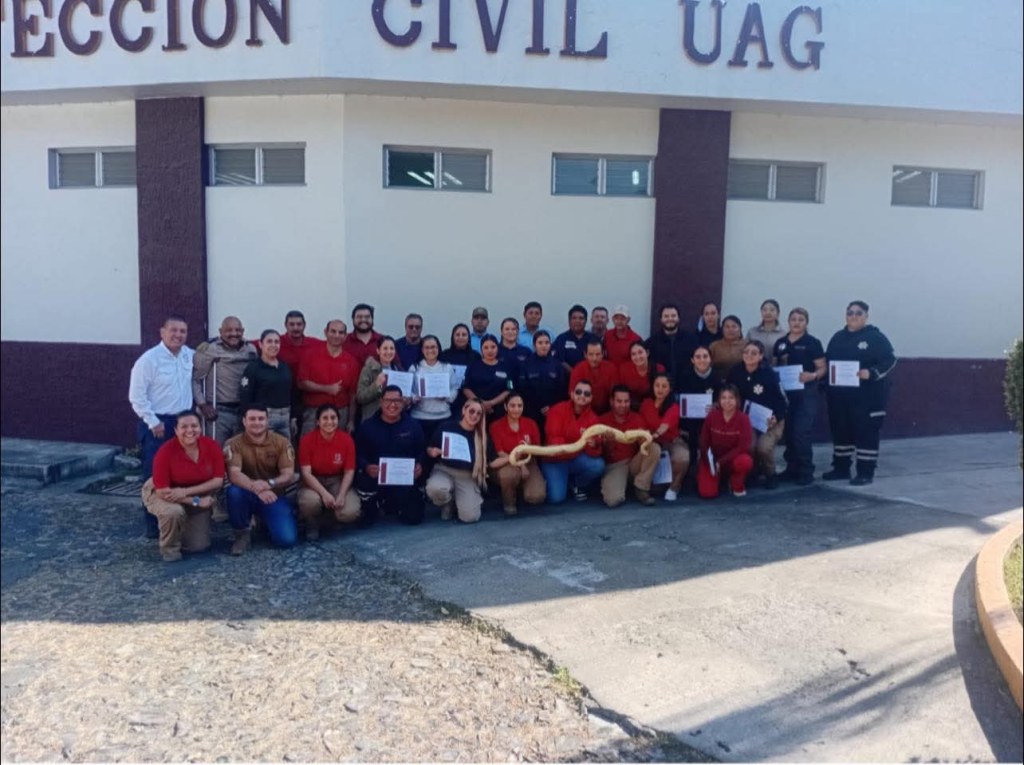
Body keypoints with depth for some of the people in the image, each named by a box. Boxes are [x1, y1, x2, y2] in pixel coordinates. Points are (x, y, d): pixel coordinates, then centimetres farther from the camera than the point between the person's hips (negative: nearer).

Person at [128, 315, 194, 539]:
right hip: (157, 424, -6)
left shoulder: (188, 354, 5)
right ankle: (153, 524, 8)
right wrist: (153, 422, -16)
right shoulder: (149, 359, -13)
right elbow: (136, 396, -14)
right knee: (155, 475, -1)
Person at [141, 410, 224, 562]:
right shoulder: (165, 451, -29)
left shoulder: (212, 446, -20)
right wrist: (196, 501, -29)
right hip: (163, 495, -3)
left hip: (198, 494, 3)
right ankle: (169, 548, -8)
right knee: (173, 512, -38)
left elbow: (218, 480, -19)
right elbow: (162, 491, -27)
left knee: (199, 546, -3)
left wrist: (186, 491, -29)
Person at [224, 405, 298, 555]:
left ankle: (265, 521, 19)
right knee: (234, 491, -37)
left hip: (273, 495, 1)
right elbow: (234, 474, -25)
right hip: (246, 495, -1)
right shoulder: (234, 444, -11)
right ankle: (242, 533, -9)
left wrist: (269, 483, -35)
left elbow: (289, 475, -13)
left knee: (287, 539, -19)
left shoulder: (281, 442, -7)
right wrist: (255, 487, -44)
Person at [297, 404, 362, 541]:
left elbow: (349, 472, -6)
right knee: (310, 501, -36)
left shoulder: (347, 440, -11)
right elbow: (306, 473, -17)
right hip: (313, 482, -1)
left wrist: (341, 495, -21)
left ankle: (321, 521, 10)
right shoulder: (307, 440, -15)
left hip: (337, 481, 2)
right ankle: (312, 525, 0)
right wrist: (324, 493, -30)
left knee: (351, 513, -24)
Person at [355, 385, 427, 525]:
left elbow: (421, 452, 4)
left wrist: (419, 465, -18)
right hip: (375, 477, -1)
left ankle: (394, 506, 29)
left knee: (413, 517, -7)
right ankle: (371, 509, 2)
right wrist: (366, 467, -25)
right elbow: (358, 454, -4)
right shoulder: (366, 426, 1)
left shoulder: (413, 426, 5)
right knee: (364, 482, -36)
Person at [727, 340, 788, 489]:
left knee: (763, 447, -27)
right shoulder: (735, 372, -6)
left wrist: (776, 417, -25)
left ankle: (771, 475, 4)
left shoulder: (770, 374, -15)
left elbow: (783, 401, -10)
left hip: (769, 421, -2)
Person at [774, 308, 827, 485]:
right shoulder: (780, 343, 10)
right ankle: (792, 468, 19)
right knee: (788, 431, 8)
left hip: (806, 392, -5)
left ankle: (806, 471, -1)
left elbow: (823, 368, -5)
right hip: (785, 392, 5)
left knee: (801, 432, -10)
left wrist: (813, 375, -24)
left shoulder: (812, 343, -3)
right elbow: (774, 366, 17)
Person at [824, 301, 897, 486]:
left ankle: (865, 472, 4)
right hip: (839, 395, 6)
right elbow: (827, 362, 17)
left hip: (867, 396, -5)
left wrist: (871, 373, -22)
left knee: (866, 432, -3)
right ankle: (841, 468, 21)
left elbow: (889, 360, -9)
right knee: (840, 430, 10)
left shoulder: (875, 337, -3)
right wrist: (826, 380, 2)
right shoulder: (838, 337, 14)